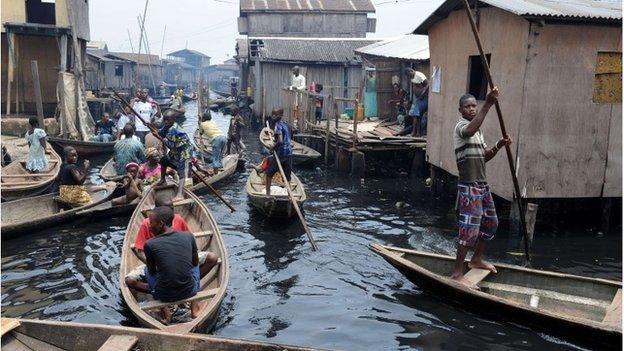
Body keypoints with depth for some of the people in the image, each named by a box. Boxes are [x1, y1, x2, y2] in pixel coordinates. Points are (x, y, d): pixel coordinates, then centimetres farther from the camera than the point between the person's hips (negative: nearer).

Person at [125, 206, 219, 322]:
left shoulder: (149, 244, -14)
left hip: (164, 296, -1)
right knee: (212, 257, 24)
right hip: (190, 291, 1)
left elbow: (152, 272, -1)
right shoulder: (188, 236, -9)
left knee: (129, 280, 24)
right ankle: (194, 302, 18)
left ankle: (163, 307, 11)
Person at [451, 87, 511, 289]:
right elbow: (470, 131, -39)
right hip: (469, 186, -10)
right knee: (470, 229, -11)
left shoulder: (477, 130, 17)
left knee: (490, 223, 19)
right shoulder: (461, 126, -13)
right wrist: (488, 104, -43)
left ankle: (476, 260, 36)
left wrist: (498, 146, 4)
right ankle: (457, 274, -5)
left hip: (482, 185, 10)